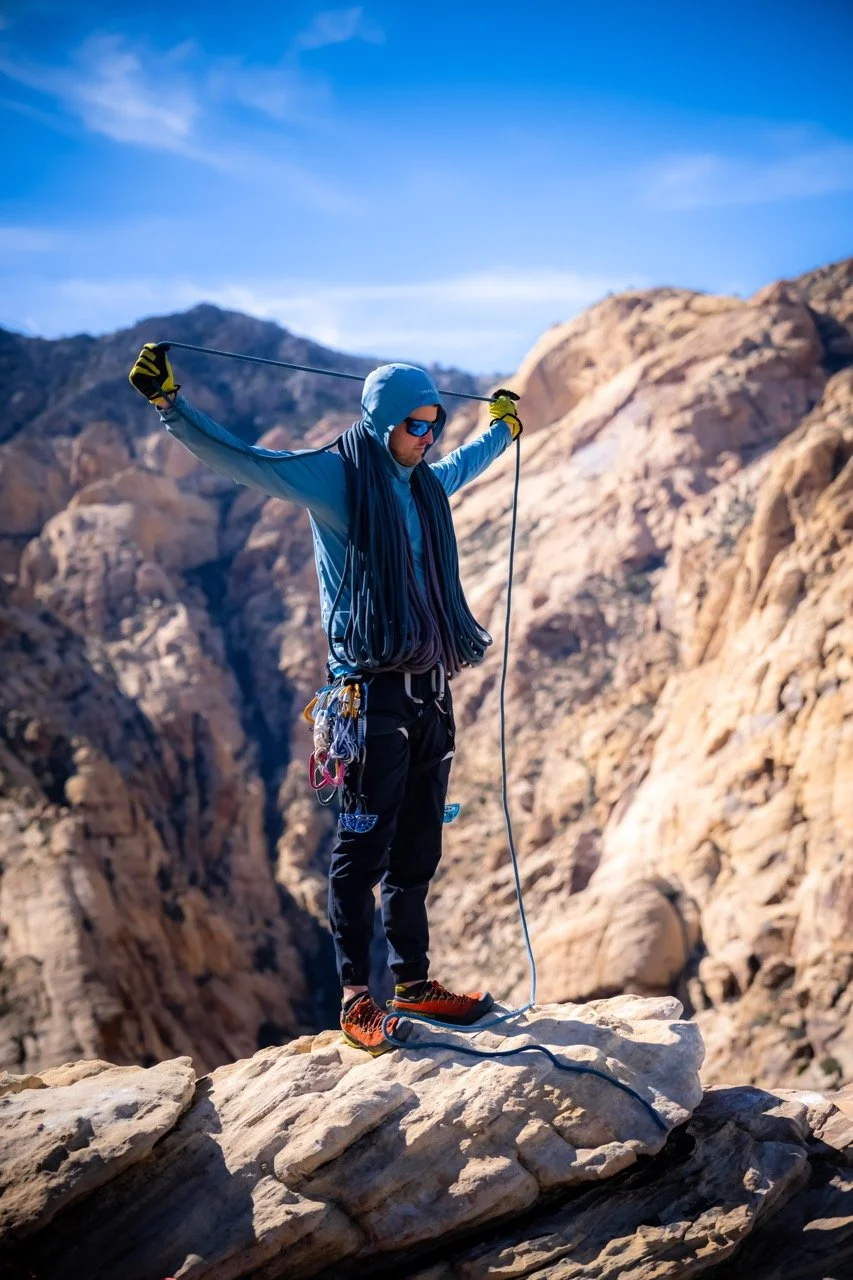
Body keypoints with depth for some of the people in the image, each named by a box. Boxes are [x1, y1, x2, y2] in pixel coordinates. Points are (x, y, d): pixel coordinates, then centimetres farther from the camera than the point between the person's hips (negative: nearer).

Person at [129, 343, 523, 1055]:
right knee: (364, 848, -3)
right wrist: (169, 401, -23)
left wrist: (503, 426, 55)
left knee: (416, 850, 13)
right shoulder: (334, 477, -5)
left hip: (431, 690, 7)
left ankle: (415, 984, 22)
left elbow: (470, 462, 40)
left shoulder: (426, 483, 16)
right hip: (374, 693, -7)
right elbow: (235, 458, -13)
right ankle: (357, 998, 6)